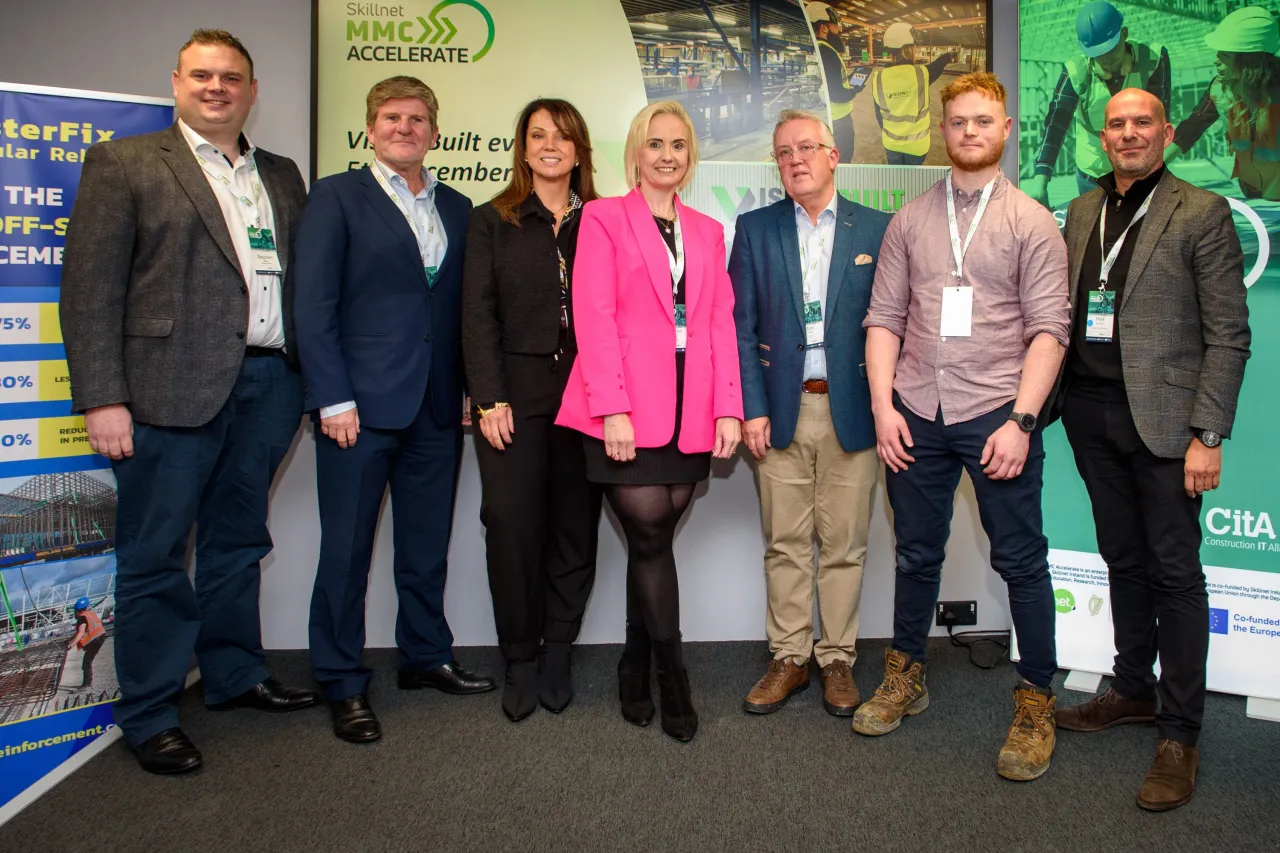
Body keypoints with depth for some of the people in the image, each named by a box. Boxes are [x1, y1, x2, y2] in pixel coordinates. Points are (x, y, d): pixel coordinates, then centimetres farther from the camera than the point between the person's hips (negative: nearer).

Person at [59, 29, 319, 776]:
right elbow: (91, 288, -5)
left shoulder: (283, 176, 16)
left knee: (239, 542, 16)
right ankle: (149, 714, 16)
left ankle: (235, 674, 32)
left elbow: (305, 279, 13)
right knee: (155, 555, 3)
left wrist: (307, 386, 5)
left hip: (269, 384, 5)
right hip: (171, 389, -4)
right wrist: (102, 399, -12)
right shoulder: (124, 163, 2)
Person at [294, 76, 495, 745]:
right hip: (359, 405, -4)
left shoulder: (455, 208, 14)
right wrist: (333, 398, -12)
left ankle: (425, 657, 30)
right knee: (347, 548, 3)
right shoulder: (336, 197, 1)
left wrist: (468, 390, 5)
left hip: (436, 409, 5)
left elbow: (459, 307, 13)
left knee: (428, 545, 13)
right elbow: (314, 305, -6)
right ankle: (342, 684, 16)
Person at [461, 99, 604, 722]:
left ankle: (557, 657, 19)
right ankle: (520, 663, 12)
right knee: (512, 527, -3)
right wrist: (489, 399, -8)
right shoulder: (492, 222, 8)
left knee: (576, 529, 4)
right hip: (514, 396, -1)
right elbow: (478, 316, 2)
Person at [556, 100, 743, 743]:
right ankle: (673, 681, 7)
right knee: (652, 540, -6)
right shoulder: (603, 217, 5)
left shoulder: (707, 231, 18)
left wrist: (728, 407, 1)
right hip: (626, 412, -4)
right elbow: (593, 316, -5)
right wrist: (612, 408, -14)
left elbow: (721, 322, 12)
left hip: (689, 413, 4)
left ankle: (635, 671, 21)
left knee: (652, 543, 7)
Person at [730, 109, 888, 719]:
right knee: (784, 543, 6)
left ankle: (837, 661, 20)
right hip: (780, 410, 1)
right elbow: (741, 326, 4)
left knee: (844, 545, 6)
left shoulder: (877, 229, 6)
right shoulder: (755, 229, 8)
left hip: (851, 410, 0)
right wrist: (751, 407, -5)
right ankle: (789, 659, 20)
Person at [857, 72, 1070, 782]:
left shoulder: (1031, 222, 2)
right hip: (916, 415, 3)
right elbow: (883, 318, 6)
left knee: (1021, 559, 2)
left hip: (997, 414, -2)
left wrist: (1020, 420, -14)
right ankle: (906, 677, 30)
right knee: (916, 554, 13)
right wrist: (883, 405, -4)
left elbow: (1048, 329, -4)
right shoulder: (909, 221, 10)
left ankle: (1035, 700, 17)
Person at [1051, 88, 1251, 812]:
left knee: (1175, 572, 1)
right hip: (1093, 416, 5)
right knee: (1123, 561, 15)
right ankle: (1133, 691, 31)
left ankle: (1180, 732, 12)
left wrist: (1208, 435, -13)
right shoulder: (1082, 212, 12)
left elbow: (1229, 336, -7)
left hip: (1162, 419, -5)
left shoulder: (1202, 214, -4)